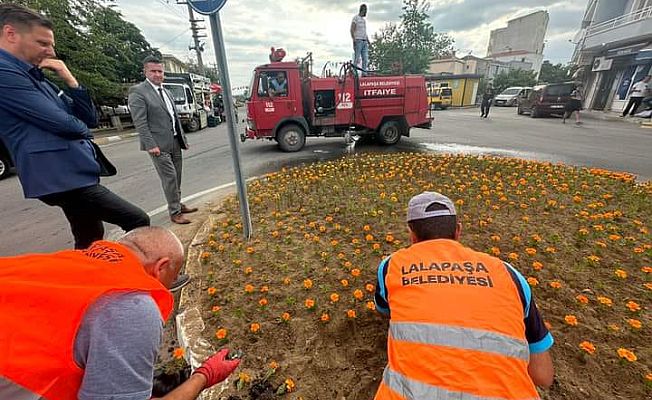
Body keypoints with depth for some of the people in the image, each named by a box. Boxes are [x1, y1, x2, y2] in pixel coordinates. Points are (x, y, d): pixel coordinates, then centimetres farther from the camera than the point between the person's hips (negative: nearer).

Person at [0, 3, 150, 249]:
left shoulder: (39, 80, 20)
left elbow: (90, 119, 15)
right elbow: (62, 123, -17)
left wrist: (70, 80, 3)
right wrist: (83, 130, 6)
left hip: (72, 173, 10)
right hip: (62, 177, -10)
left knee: (90, 245, 19)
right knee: (138, 222, -13)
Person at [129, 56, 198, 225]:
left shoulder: (166, 91, 18)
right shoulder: (137, 92, -6)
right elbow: (140, 122, -12)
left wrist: (183, 138, 16)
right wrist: (150, 145, -19)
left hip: (175, 142, 7)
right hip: (159, 144, -7)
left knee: (176, 176, 12)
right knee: (169, 177, -8)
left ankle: (178, 205, 24)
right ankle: (175, 212, 1)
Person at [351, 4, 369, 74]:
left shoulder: (364, 20, 25)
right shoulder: (356, 18, 2)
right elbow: (352, 30, -7)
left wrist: (368, 40, 18)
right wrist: (354, 40, -18)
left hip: (364, 42, 7)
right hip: (358, 40, -7)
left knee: (365, 59, 0)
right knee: (357, 58, -11)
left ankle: (364, 73, 1)